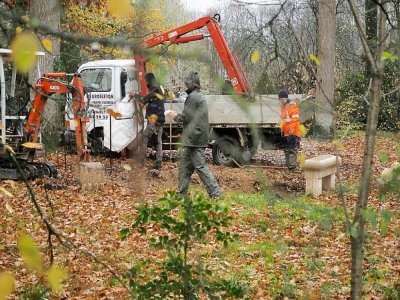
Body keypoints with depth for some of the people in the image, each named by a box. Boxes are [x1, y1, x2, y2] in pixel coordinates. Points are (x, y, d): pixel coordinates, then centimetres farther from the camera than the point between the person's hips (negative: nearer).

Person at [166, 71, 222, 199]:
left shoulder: (192, 97, -12)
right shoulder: (200, 96, 20)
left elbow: (186, 117, -16)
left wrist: (175, 116, 2)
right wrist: (178, 116, 18)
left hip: (195, 138, -11)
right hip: (197, 137, 11)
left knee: (200, 166, -10)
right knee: (185, 165, 15)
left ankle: (215, 194, -12)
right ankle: (181, 193, 21)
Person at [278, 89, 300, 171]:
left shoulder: (292, 105, -11)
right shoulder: (283, 107, 19)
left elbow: (295, 119, -17)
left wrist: (292, 129, -22)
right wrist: (282, 128, 23)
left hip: (293, 132, -10)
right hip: (286, 133, 10)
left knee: (292, 149, -11)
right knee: (286, 149, 12)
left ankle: (293, 165, -12)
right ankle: (288, 164, 19)